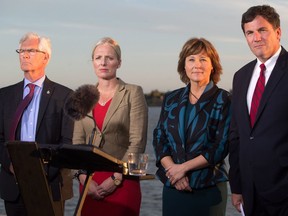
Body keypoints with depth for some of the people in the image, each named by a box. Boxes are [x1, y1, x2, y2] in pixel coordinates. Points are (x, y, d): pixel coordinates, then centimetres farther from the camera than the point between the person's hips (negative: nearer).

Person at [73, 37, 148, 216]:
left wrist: (116, 179, -13)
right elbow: (78, 141, 7)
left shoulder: (133, 93, -2)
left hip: (123, 183, -3)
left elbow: (137, 143, -8)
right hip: (90, 183, 4)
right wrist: (84, 177, -6)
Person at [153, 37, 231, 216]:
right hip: (172, 188, 3)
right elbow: (159, 139, 7)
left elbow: (222, 146, -9)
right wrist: (173, 170, -10)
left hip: (209, 189, -3)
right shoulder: (171, 99, 10)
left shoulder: (223, 100, -2)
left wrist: (183, 167, -12)